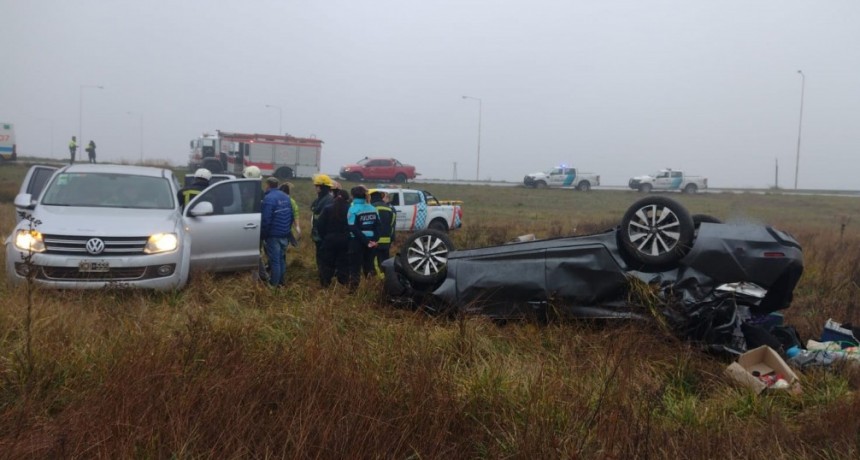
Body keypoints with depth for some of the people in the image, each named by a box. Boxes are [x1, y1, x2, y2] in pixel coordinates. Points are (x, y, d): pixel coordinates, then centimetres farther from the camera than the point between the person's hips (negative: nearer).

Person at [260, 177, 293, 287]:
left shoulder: (269, 198, -17)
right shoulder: (286, 197, 9)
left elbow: (265, 219, -21)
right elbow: (291, 216, 12)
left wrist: (263, 234, -12)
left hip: (273, 234, -8)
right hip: (284, 234, 8)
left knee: (274, 260, -2)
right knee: (281, 258, 16)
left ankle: (274, 283, 3)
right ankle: (280, 281, 25)